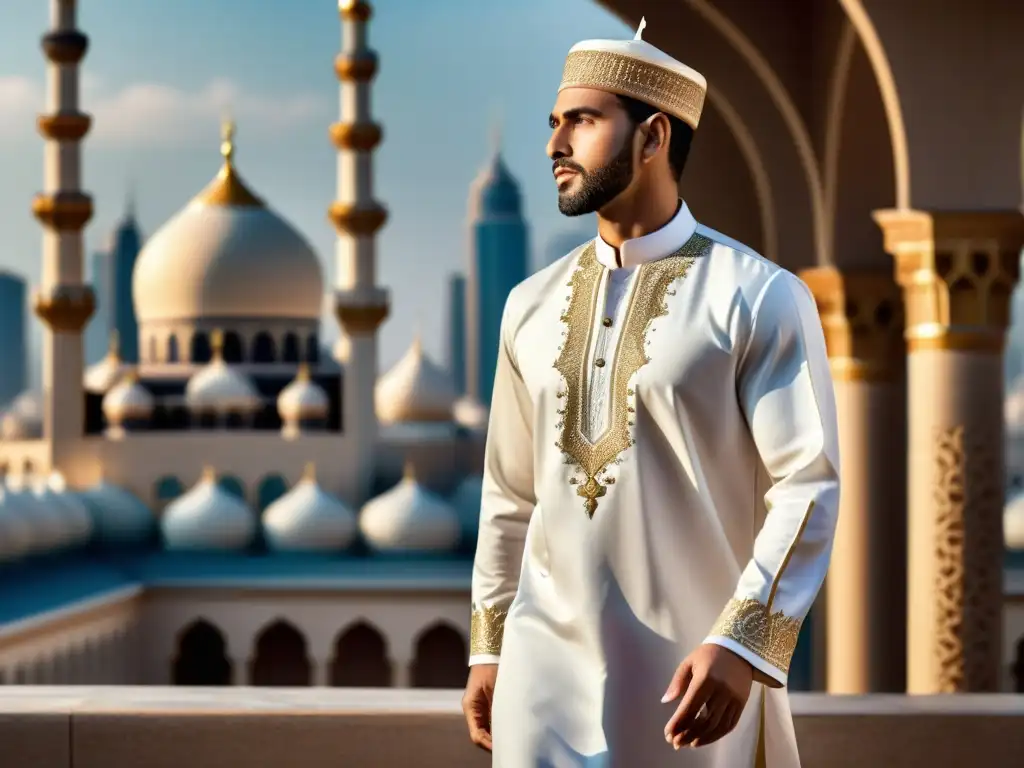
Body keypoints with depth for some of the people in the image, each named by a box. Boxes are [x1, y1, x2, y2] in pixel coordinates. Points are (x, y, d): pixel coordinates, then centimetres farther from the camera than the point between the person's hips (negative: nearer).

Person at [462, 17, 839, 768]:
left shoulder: (760, 298, -6)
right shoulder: (533, 307, 10)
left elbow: (809, 488, -12)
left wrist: (741, 647, -21)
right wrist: (487, 648, 13)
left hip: (692, 674, -4)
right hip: (546, 670, 4)